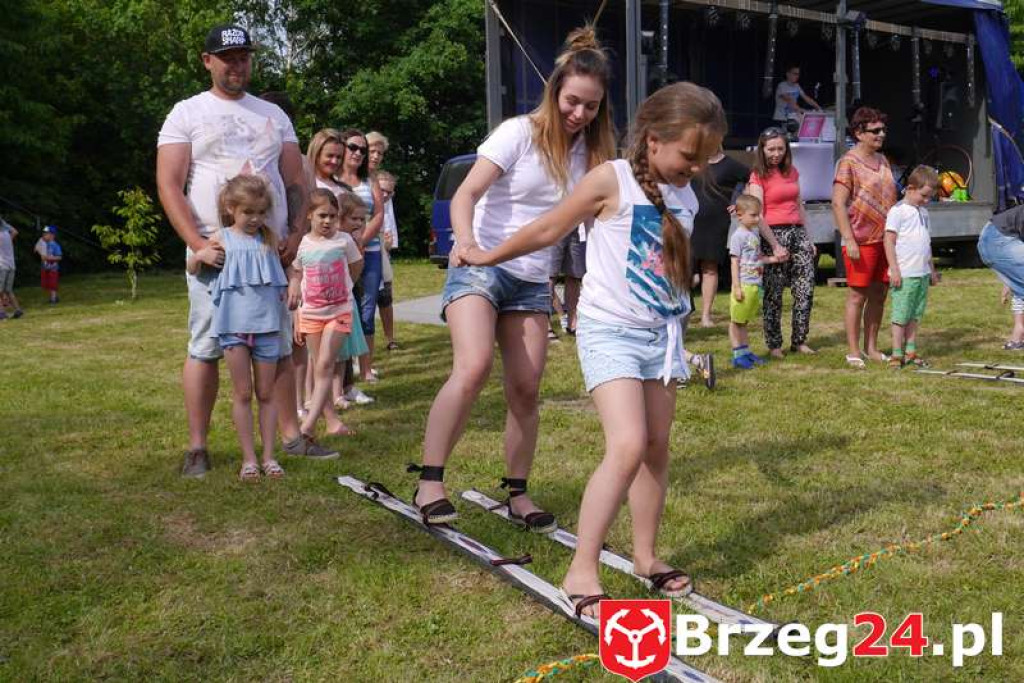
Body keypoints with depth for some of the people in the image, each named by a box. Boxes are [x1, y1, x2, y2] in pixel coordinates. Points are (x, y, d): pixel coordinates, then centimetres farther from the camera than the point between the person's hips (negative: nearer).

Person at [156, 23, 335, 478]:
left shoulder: (273, 115, 16)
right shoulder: (188, 114, 5)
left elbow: (296, 182, 14)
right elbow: (168, 185, -3)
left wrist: (295, 234, -1)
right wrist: (197, 244, -14)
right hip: (214, 253, -3)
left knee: (279, 346, 6)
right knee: (206, 349, -2)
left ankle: (290, 434, 14)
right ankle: (197, 447, 5)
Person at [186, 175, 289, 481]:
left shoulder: (269, 238, 5)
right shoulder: (221, 239, 1)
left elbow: (281, 276, 19)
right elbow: (191, 268, 16)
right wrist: (199, 256, 1)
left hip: (266, 325, 1)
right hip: (234, 326, -1)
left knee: (266, 394, 8)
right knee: (242, 394, 4)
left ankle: (269, 456, 15)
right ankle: (248, 458, 12)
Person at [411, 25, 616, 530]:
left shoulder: (589, 150, 5)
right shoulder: (520, 133, -10)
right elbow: (466, 195, -18)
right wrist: (467, 243, -38)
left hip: (533, 280, 5)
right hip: (480, 268, -5)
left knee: (525, 391, 3)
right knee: (473, 366, -26)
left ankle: (517, 494, 18)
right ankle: (430, 482, -19)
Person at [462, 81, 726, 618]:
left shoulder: (685, 198, 7)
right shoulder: (612, 180, -11)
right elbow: (548, 230, -1)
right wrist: (487, 256, 8)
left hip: (661, 333, 7)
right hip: (610, 331, -6)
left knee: (657, 448, 9)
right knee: (627, 448, -18)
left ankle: (645, 555, 25)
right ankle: (581, 572, -11)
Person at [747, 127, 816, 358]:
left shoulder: (792, 172, 15)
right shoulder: (758, 176, -3)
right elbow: (757, 215, -12)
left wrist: (808, 238, 15)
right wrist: (775, 245, -18)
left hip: (798, 232, 5)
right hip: (773, 234, -5)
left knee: (806, 290, 0)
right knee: (774, 294, -2)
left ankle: (799, 341, 11)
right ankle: (774, 344, 8)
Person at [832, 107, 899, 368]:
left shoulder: (882, 160, 15)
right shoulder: (848, 163, -8)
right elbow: (838, 203, -15)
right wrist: (849, 240, -20)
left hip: (885, 238, 7)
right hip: (861, 241, -7)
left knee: (879, 295, 10)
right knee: (858, 295, -2)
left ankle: (872, 348, 19)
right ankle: (853, 351, 6)